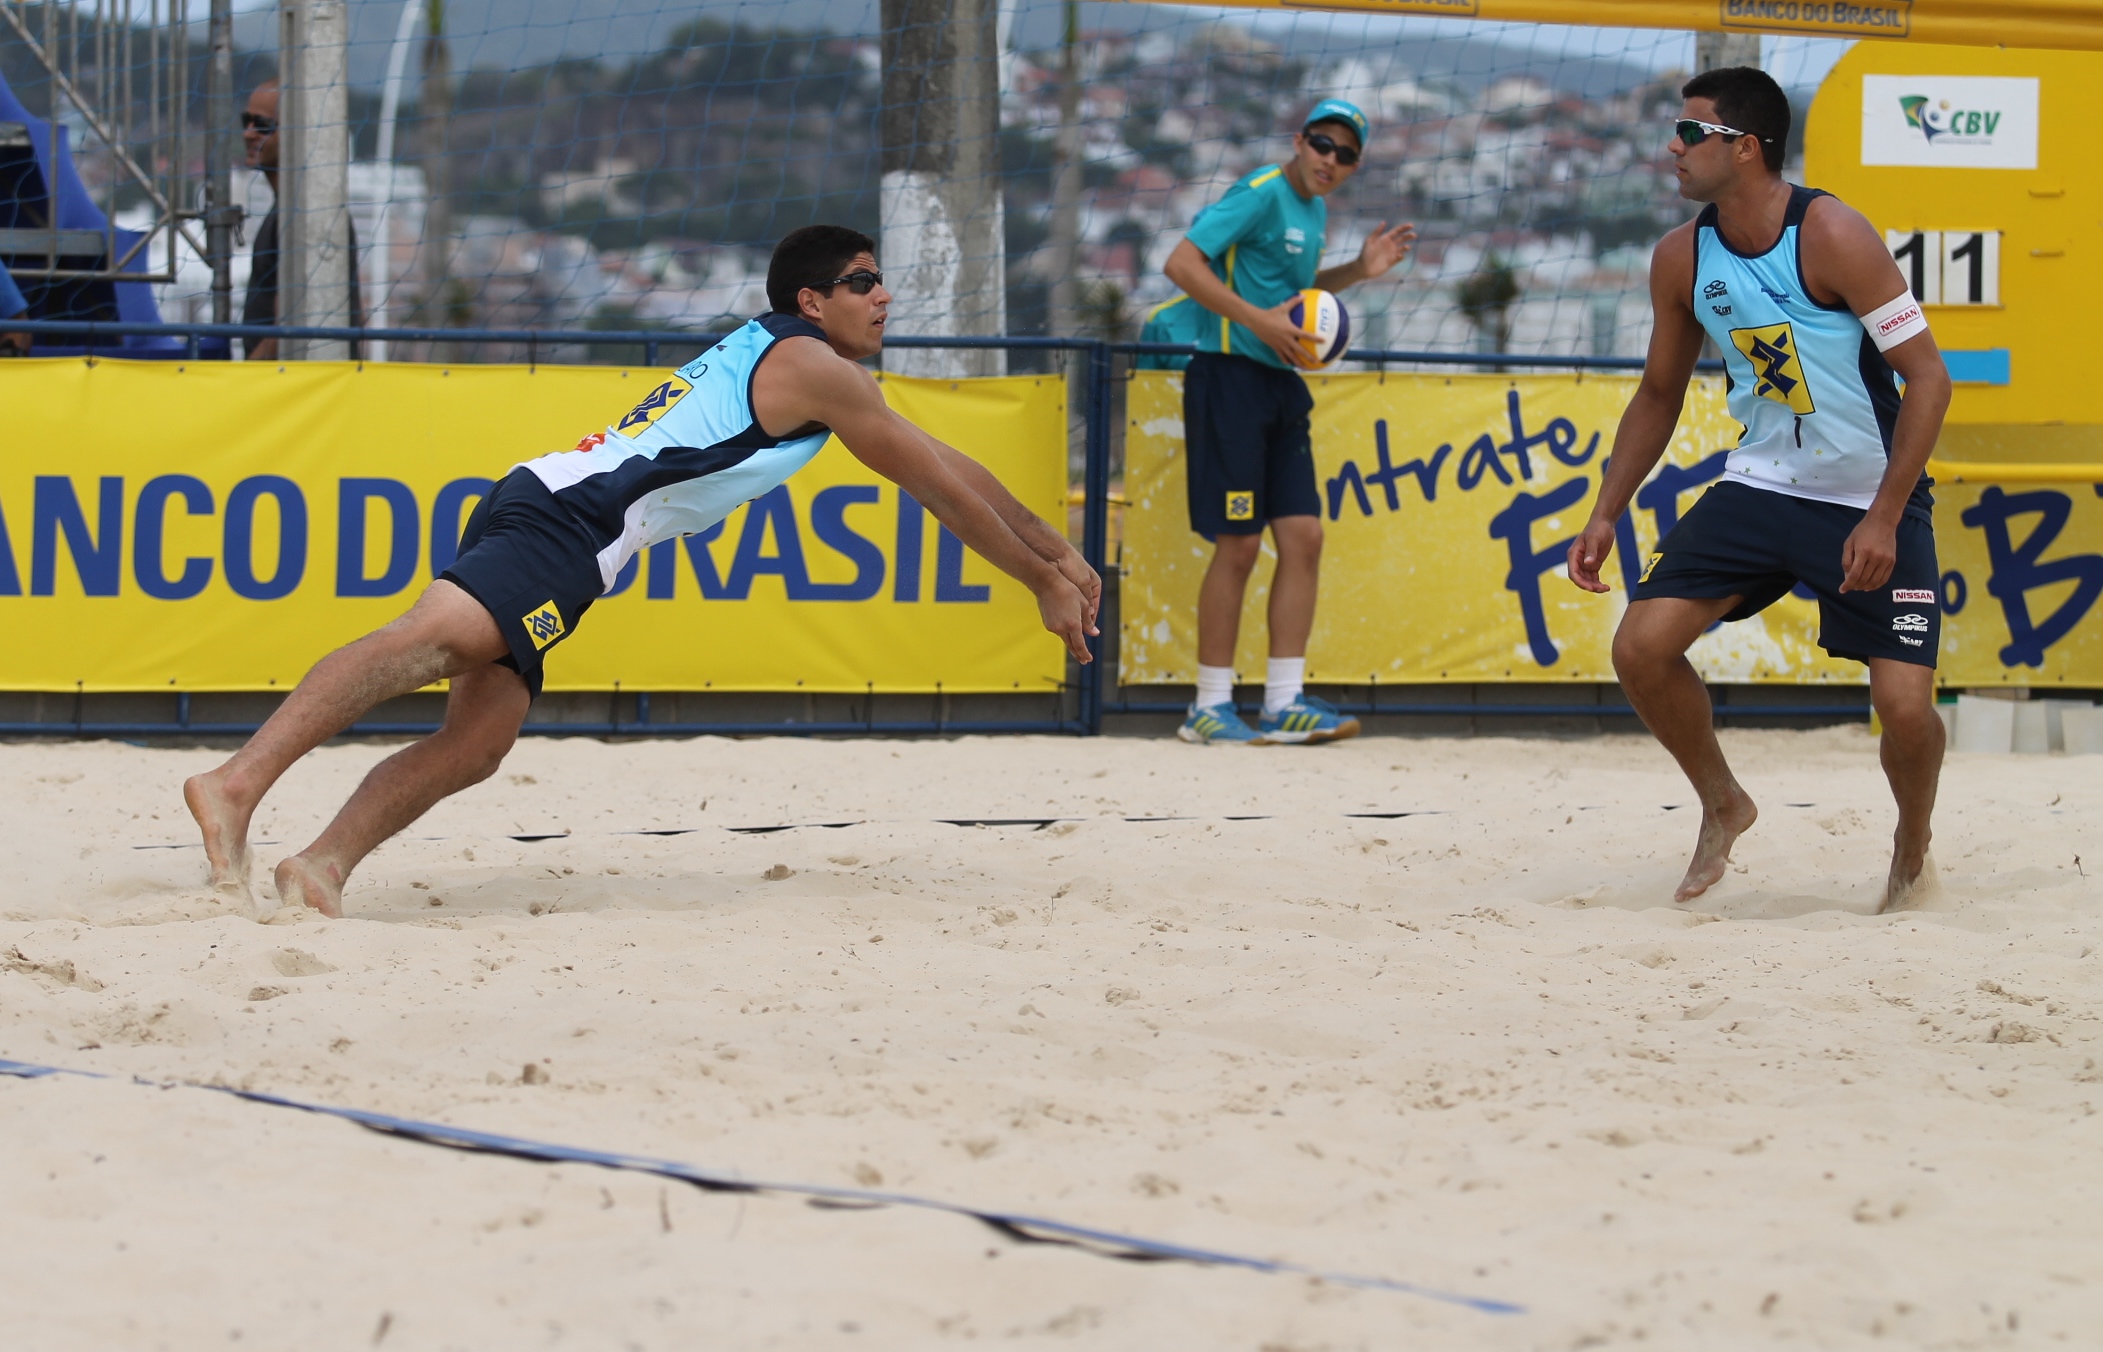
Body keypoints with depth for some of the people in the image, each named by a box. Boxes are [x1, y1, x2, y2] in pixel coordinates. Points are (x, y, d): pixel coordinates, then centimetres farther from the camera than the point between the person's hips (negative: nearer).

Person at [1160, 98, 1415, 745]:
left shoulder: (1314, 209, 16)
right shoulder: (1261, 194, -11)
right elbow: (1182, 263, -19)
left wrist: (1357, 271, 16)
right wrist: (1259, 321, -23)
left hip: (1281, 382, 9)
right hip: (1230, 375, -9)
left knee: (1303, 535, 3)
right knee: (1238, 544, -7)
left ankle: (1284, 701, 6)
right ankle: (1210, 706, 1)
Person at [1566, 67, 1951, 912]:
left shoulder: (1832, 237, -21)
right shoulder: (1682, 259, -2)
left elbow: (1928, 379, -18)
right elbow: (1659, 393, 13)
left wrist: (1883, 520, -22)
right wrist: (1606, 515, 5)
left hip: (1872, 500, -5)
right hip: (1761, 486, 5)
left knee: (1904, 706, -15)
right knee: (1641, 646, -10)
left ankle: (1913, 846, 19)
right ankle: (1723, 808, 16)